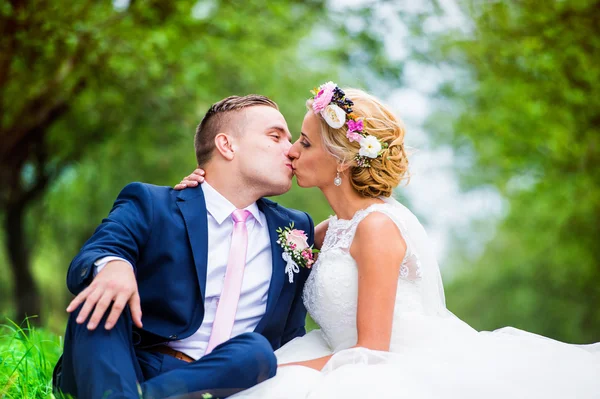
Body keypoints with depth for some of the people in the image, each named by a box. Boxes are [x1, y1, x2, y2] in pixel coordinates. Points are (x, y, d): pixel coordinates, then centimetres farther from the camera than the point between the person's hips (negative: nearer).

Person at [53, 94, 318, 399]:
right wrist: (111, 265, -35)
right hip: (120, 373, -2)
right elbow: (82, 267, -10)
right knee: (101, 293, -28)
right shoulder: (149, 206, 5)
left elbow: (290, 333, 20)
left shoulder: (294, 229, 17)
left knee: (257, 352, -30)